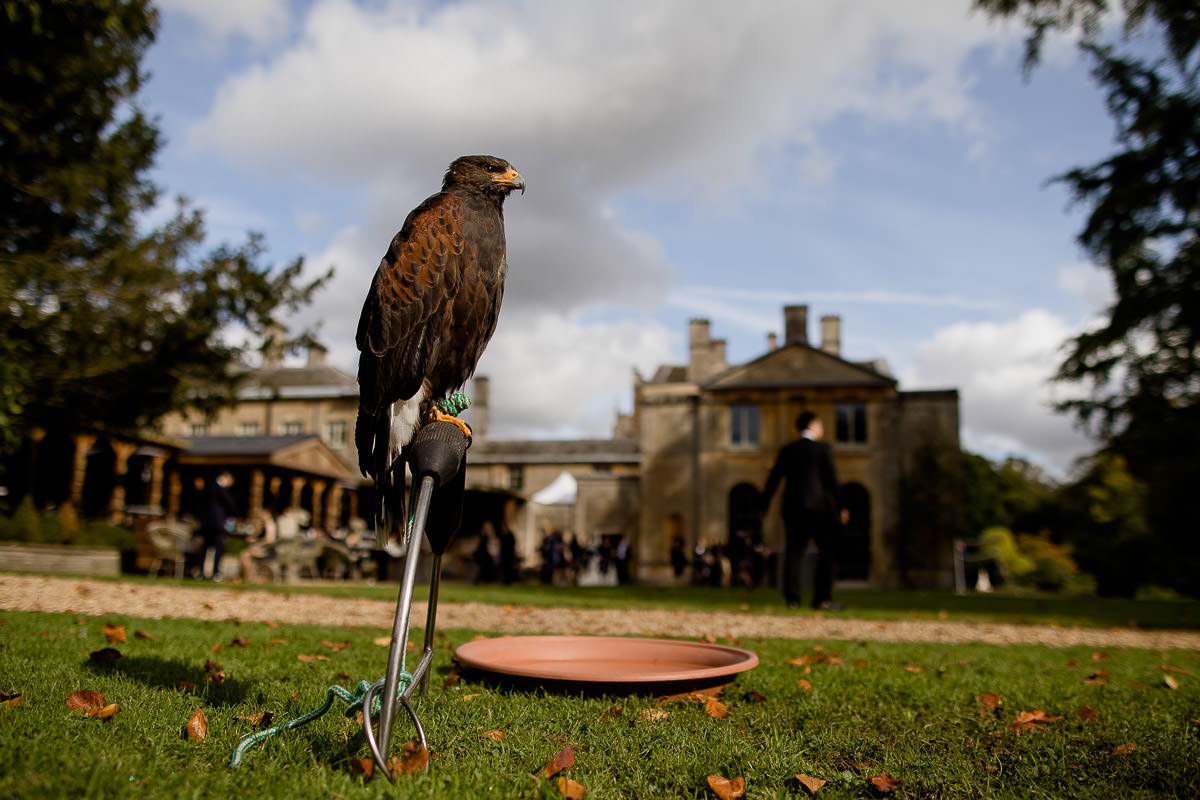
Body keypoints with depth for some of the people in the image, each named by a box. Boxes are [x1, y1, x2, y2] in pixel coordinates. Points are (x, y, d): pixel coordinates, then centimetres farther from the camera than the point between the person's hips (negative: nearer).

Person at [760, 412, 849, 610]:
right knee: (826, 550, 5)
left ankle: (792, 598, 1)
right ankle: (822, 597, 0)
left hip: (792, 505, 4)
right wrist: (841, 507, 1)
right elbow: (832, 480, -4)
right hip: (817, 505, -4)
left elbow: (773, 479, 8)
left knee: (793, 552, 5)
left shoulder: (787, 450, 9)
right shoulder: (822, 448, -1)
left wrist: (764, 505, 14)